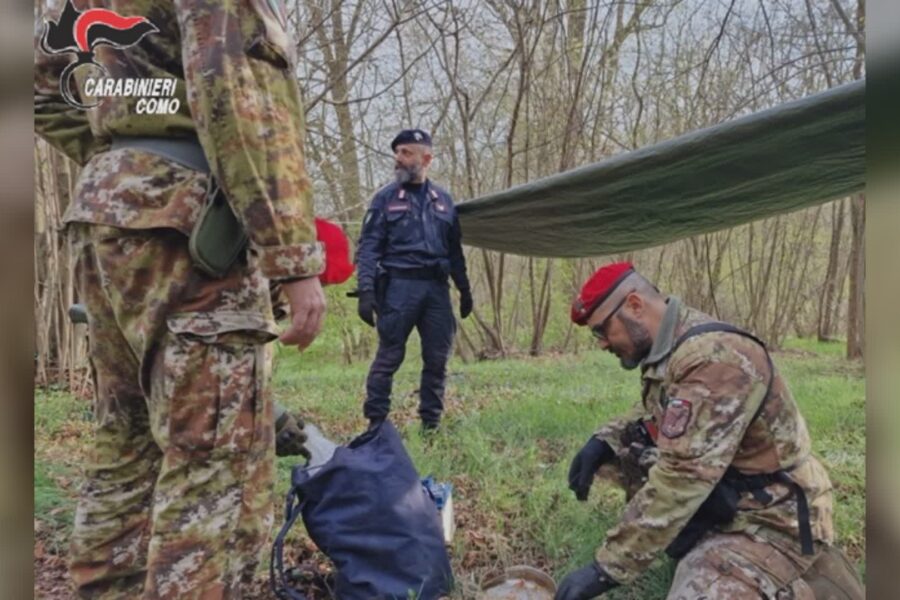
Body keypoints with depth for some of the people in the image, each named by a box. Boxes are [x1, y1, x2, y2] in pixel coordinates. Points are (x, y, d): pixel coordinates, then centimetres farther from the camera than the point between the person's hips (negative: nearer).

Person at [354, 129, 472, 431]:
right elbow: (368, 247, -3)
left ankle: (431, 422, 18)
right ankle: (376, 422, 7)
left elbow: (454, 250, 19)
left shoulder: (443, 199, 14)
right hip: (400, 285, -4)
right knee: (389, 356, -3)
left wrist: (464, 289, 17)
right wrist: (366, 289, -15)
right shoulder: (386, 197, 4)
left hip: (436, 287, 4)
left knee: (437, 358, 6)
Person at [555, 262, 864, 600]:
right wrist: (603, 441, -2)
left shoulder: (714, 357, -28)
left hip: (768, 519, -9)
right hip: (723, 499, 9)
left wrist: (607, 569, -28)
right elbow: (654, 415, 18)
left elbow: (682, 480, -33)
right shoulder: (667, 349, 0)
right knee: (621, 449, 0)